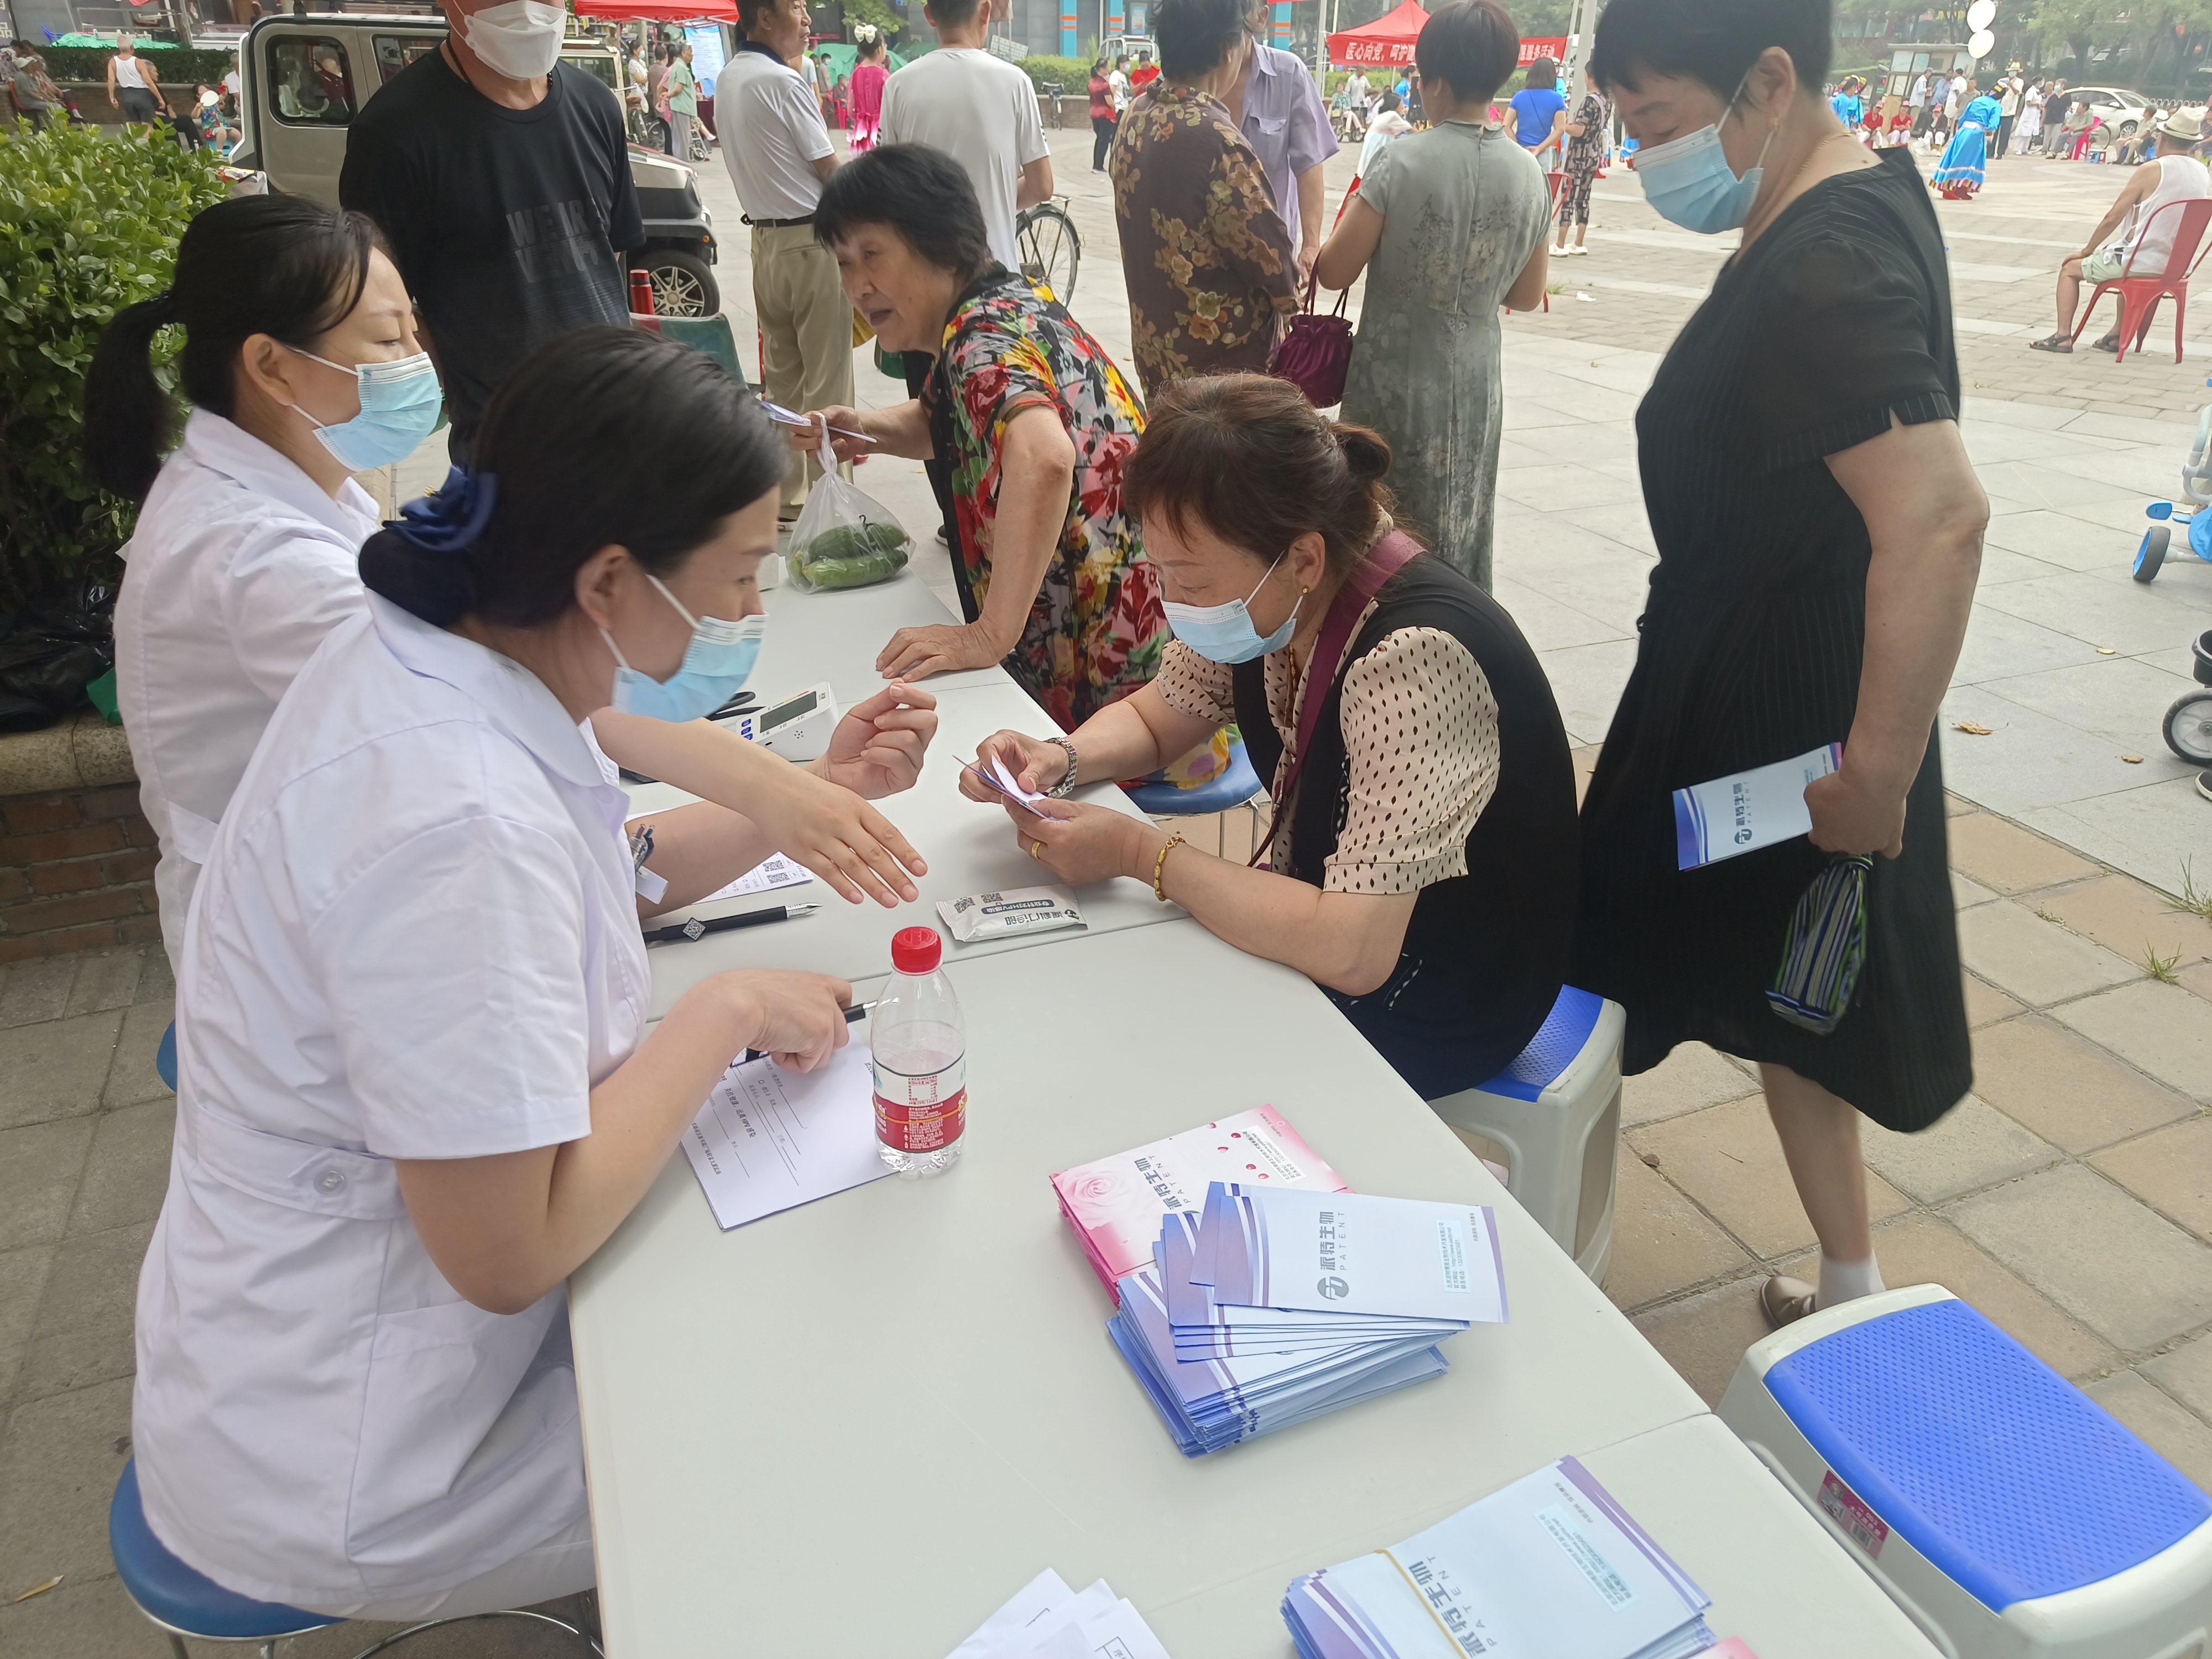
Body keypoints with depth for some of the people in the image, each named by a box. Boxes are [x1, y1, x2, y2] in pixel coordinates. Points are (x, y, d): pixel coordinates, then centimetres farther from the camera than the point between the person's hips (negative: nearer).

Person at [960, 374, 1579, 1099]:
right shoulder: (1268, 597, -10)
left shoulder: (1414, 659, -34)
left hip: (1436, 1011, -7)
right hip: (1324, 914, 7)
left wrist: (1139, 852, -28)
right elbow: (1152, 719, 9)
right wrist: (1060, 758, -13)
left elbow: (1350, 952, -36)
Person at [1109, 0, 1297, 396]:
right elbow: (1269, 254, -17)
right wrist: (1290, 294, 4)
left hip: (1155, 344, 8)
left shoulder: (1135, 117, 1)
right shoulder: (1215, 139, -25)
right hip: (1220, 359, -8)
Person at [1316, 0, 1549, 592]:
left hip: (1394, 379, -4)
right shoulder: (1529, 173, -1)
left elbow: (1335, 272, -11)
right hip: (1473, 382, 4)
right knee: (1457, 539, 17)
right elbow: (1527, 296, 8)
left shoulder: (1404, 160, -14)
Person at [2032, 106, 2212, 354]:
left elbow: (2113, 218, -10)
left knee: (2070, 268, 12)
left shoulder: (2152, 170, -13)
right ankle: (2117, 335, 35)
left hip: (2140, 260, -7)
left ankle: (2063, 336, 2)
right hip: (2174, 266, 7)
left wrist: (2086, 251, 2)